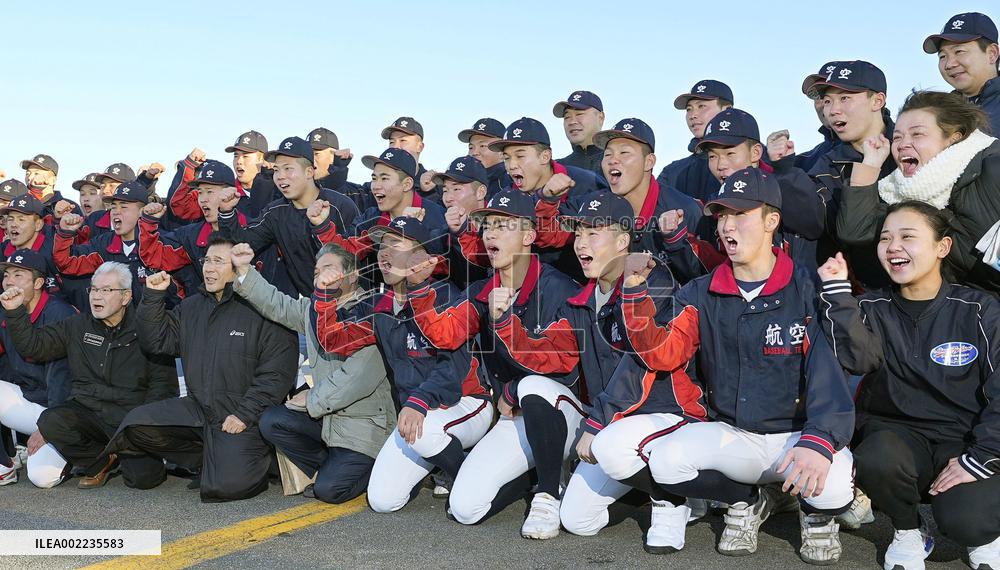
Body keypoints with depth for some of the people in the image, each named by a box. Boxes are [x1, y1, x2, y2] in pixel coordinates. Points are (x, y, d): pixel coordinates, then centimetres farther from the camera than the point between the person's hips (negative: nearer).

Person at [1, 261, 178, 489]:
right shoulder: (77, 326, 13)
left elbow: (163, 384, -2)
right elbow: (33, 346, 10)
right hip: (86, 412, 3)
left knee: (142, 476, -25)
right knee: (50, 421, -28)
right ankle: (101, 462, -1)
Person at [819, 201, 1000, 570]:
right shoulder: (873, 310, 3)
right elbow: (856, 357, -18)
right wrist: (837, 292, -23)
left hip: (963, 439, -1)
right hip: (896, 431, 1)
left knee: (967, 522, -26)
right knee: (877, 462, -33)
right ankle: (908, 532, 1)